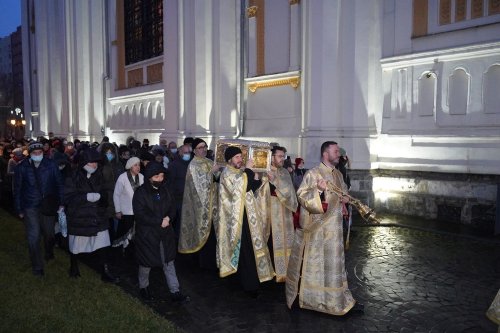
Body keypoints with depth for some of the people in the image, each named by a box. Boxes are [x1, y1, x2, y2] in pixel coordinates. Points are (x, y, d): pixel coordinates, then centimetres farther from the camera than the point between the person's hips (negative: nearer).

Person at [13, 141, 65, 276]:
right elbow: (17, 189, 3)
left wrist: (61, 203, -3)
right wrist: (19, 209, 3)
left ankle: (49, 253, 46)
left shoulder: (51, 165, -5)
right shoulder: (22, 168, -4)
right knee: (33, 236, -3)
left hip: (48, 205, 1)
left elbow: (60, 184, 1)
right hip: (30, 207, -1)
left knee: (49, 233, 16)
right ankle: (37, 267, 11)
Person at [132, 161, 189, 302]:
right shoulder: (140, 193, -13)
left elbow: (172, 208, 9)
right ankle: (143, 287, 34)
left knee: (169, 262, 6)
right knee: (146, 263, 11)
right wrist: (160, 221, -19)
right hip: (147, 234, -5)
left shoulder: (164, 190, 4)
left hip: (165, 233, 5)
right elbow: (140, 215, -19)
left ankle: (175, 292, 12)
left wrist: (168, 218, -13)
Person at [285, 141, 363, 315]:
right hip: (317, 225, -7)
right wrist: (319, 190, -32)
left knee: (334, 262, 11)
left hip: (333, 226, 7)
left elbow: (343, 192, 25)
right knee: (314, 262, 4)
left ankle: (340, 299, 20)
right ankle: (305, 295, 21)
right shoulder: (313, 174, -12)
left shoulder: (338, 174, 10)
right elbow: (302, 196, -18)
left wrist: (345, 198, 3)